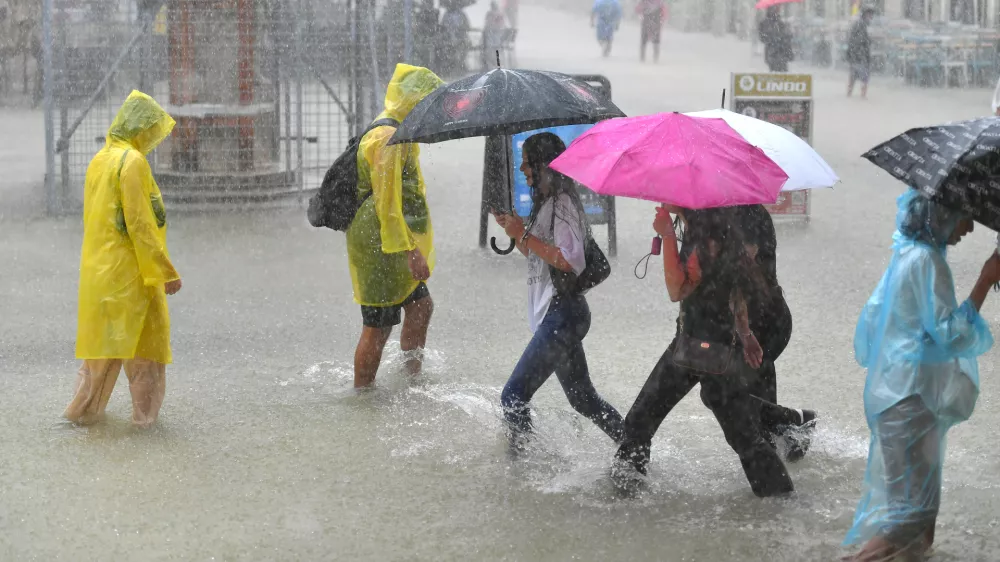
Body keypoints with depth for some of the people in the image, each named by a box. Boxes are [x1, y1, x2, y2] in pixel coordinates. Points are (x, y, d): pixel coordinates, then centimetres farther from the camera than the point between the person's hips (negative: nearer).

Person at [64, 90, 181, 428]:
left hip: (97, 267, 8)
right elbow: (139, 224, -20)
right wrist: (166, 271, -15)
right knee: (147, 338, 3)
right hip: (129, 270, -8)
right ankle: (145, 412, 7)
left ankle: (86, 407, 19)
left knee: (102, 336, 16)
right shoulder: (133, 161, -16)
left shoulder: (99, 160, 10)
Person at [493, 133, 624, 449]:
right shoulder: (546, 203, 17)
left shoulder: (561, 203, -14)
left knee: (513, 396, -10)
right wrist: (514, 230, 10)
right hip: (559, 314, 11)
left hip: (562, 313, -11)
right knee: (583, 399, 17)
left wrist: (525, 235, -19)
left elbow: (569, 261, -23)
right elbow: (538, 254, 25)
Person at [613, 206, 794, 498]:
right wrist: (745, 335, 26)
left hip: (713, 349, -9)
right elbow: (734, 292, 18)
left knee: (742, 434, -1)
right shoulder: (695, 235, 9)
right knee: (639, 419, 11)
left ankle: (779, 495, 9)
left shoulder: (709, 241, -20)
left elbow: (678, 290, -29)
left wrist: (667, 237, -29)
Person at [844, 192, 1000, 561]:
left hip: (893, 389, 10)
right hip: (911, 396, -10)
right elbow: (950, 333, -22)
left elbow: (873, 313, 19)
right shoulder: (927, 261, -18)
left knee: (903, 493, 18)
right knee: (911, 504, -5)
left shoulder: (907, 254, 10)